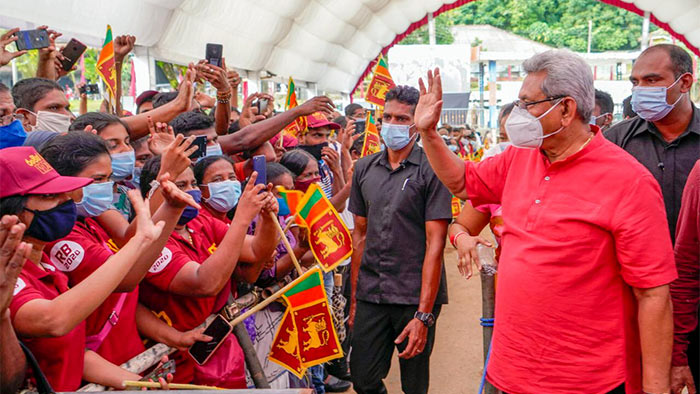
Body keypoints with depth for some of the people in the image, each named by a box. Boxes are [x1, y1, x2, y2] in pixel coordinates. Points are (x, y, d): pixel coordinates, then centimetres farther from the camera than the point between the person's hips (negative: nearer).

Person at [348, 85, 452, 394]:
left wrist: (424, 314, -16)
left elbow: (435, 244, -11)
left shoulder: (431, 170, -7)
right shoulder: (364, 168, 8)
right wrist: (354, 298, 9)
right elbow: (360, 235, 12)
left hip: (415, 298, -4)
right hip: (370, 296, 4)